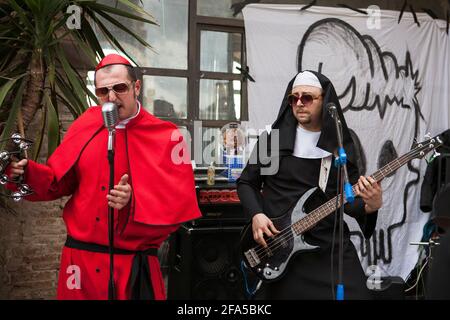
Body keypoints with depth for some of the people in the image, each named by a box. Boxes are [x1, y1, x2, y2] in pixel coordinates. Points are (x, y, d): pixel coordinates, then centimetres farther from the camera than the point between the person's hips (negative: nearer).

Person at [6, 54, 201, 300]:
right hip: (81, 261, 4)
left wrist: (134, 202, -27)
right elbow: (59, 181, 12)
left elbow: (180, 202, -13)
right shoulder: (85, 125, 4)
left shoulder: (165, 137, -8)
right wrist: (27, 173, -6)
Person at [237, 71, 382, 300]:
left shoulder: (343, 145, 3)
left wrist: (369, 205, -19)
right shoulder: (272, 139, 1)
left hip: (331, 247, 1)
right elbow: (246, 182, 7)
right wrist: (256, 214, -9)